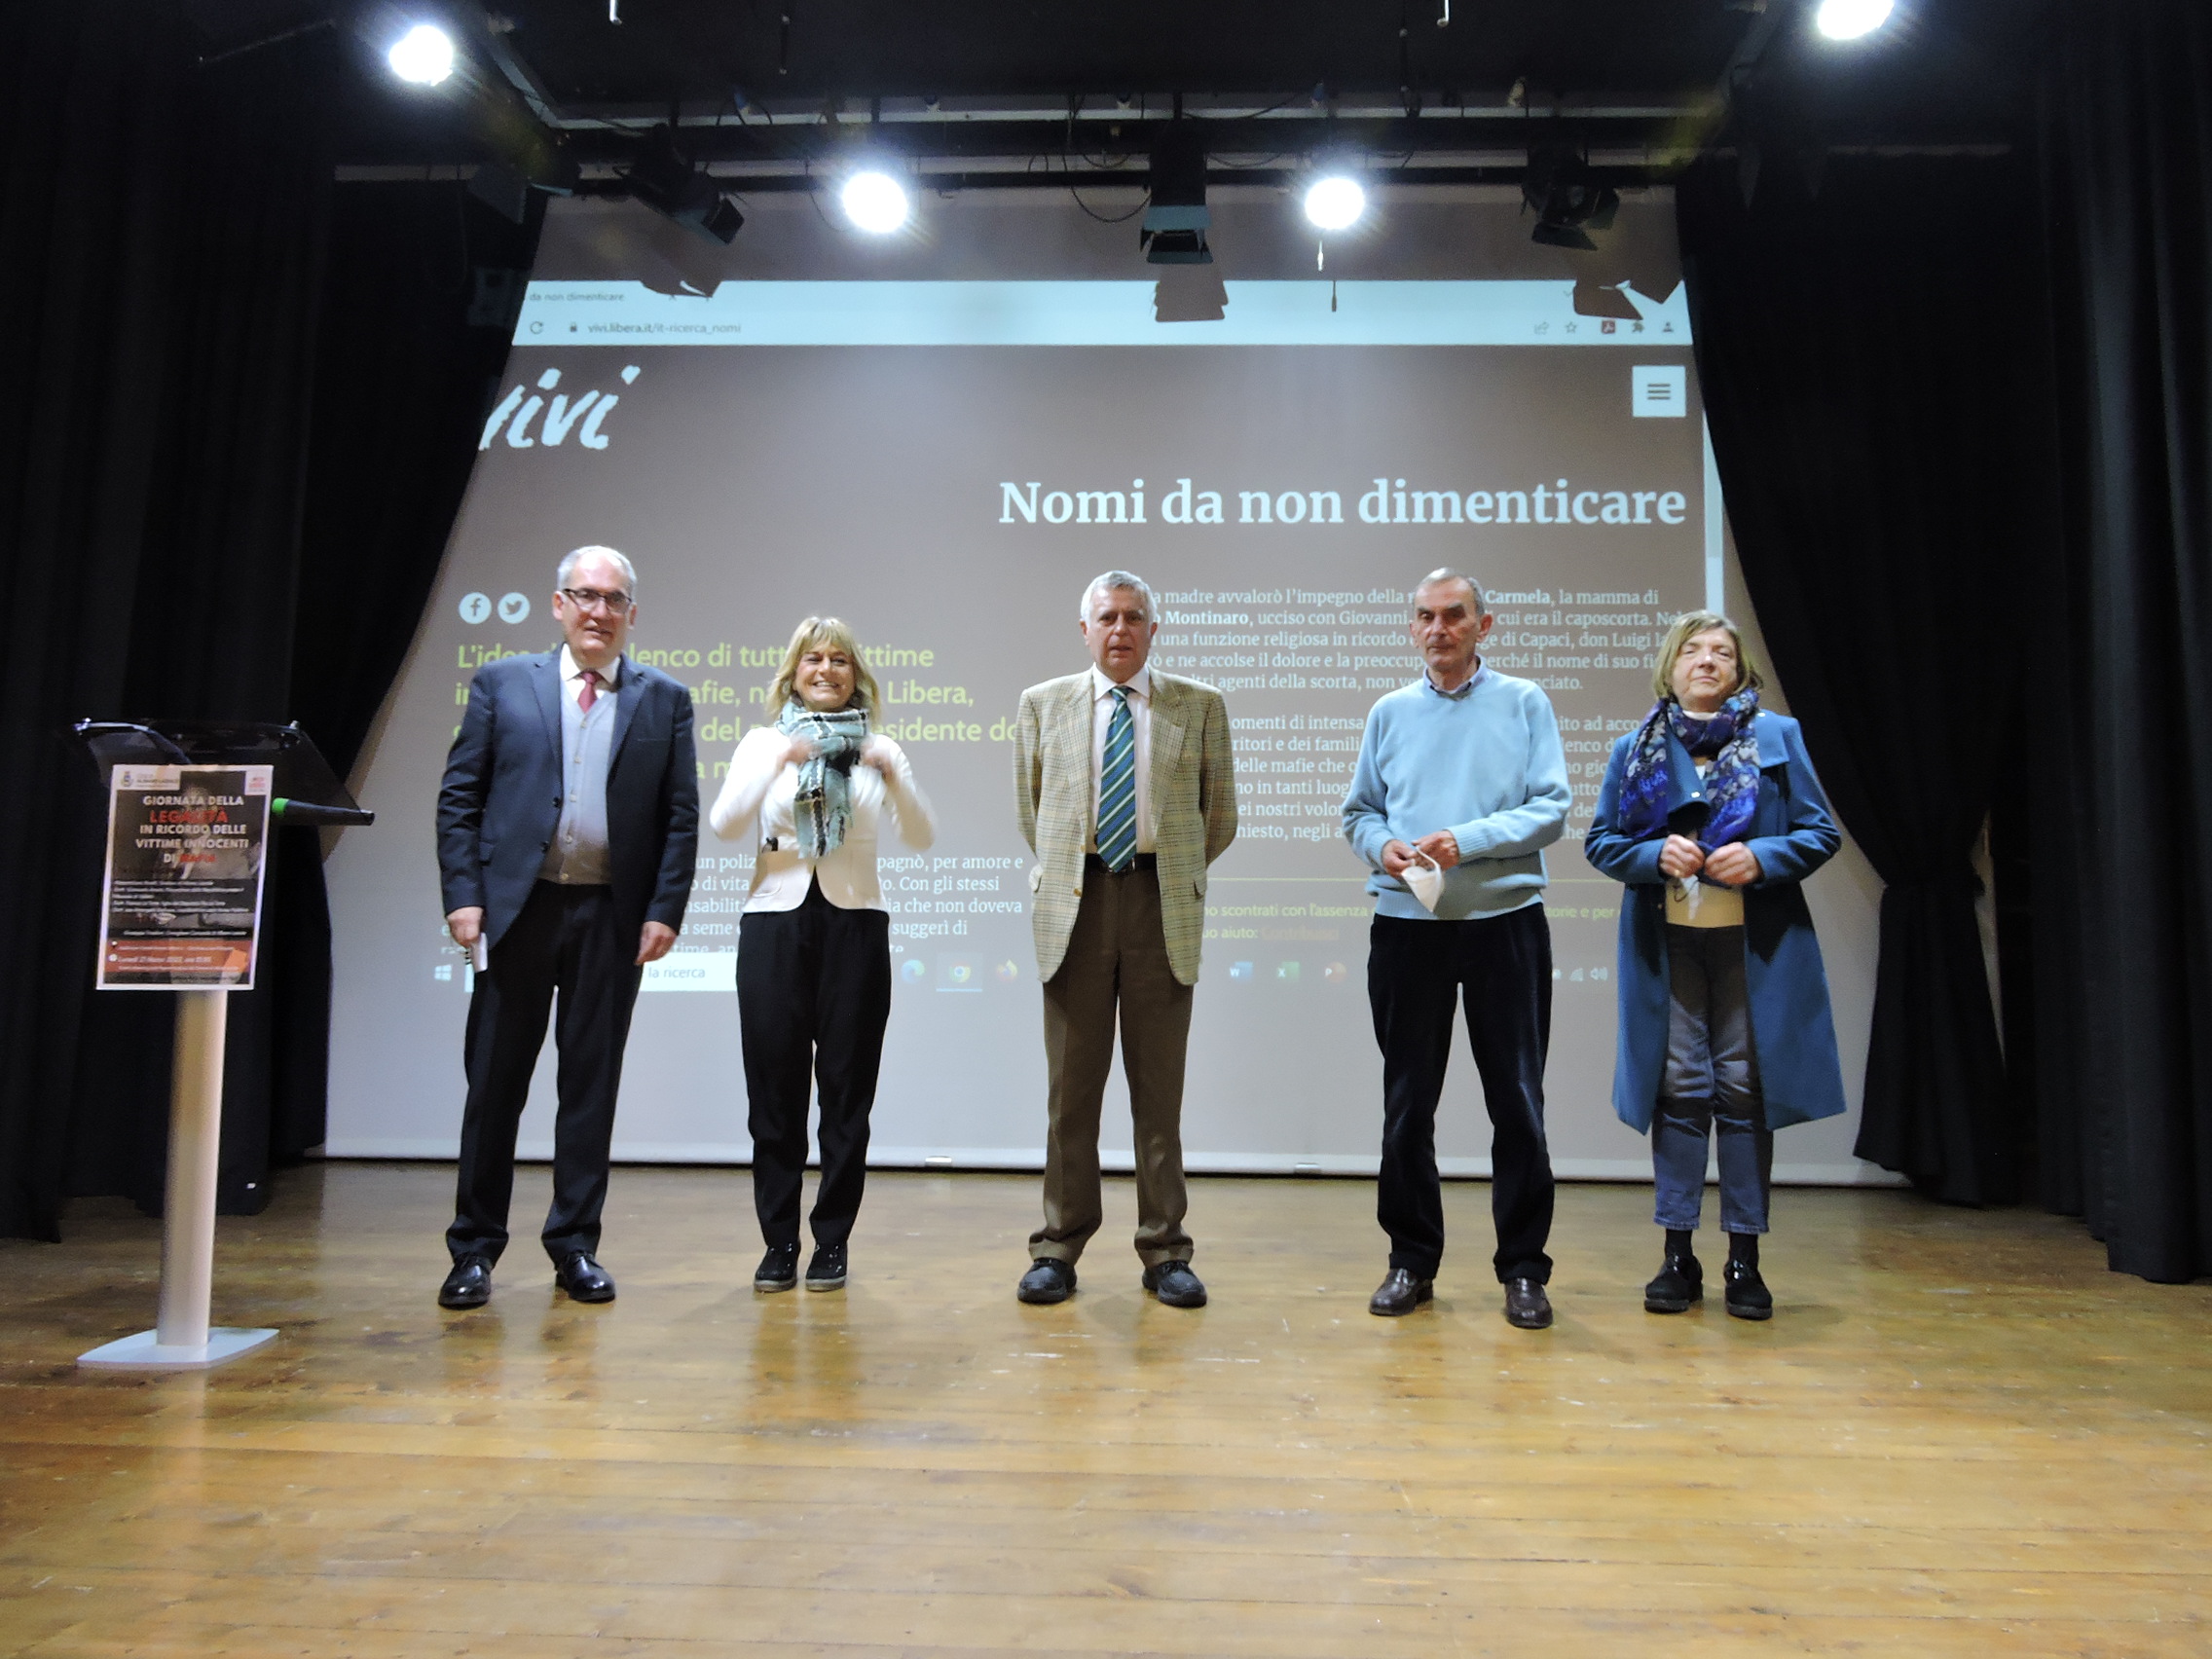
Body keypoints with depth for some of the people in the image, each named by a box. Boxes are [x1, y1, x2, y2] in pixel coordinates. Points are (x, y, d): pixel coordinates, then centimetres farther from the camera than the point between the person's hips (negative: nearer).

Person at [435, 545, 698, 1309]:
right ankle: (475, 1248, 18)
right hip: (517, 905, 0)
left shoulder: (664, 699, 8)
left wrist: (665, 910, -5)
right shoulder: (502, 683, 8)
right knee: (495, 1080, 6)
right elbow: (458, 798, 5)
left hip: (612, 916, 0)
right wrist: (463, 894, -6)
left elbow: (681, 816, 4)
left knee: (592, 1081, 7)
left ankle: (576, 1246, 18)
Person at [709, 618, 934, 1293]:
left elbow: (921, 836, -3)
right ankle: (779, 1243, 14)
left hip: (854, 925, 0)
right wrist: (779, 763, -20)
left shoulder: (876, 749, 8)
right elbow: (725, 825, -8)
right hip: (774, 922, 0)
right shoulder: (762, 743, 7)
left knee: (846, 1091, 3)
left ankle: (832, 1244, 14)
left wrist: (892, 772, -19)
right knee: (774, 1090, 3)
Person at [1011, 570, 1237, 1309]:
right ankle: (1058, 1249, 15)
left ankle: (1164, 1254, 14)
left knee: (1160, 1090, 5)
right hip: (1075, 907, 1)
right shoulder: (1043, 704, 10)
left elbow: (1220, 817, 13)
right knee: (1070, 1088, 5)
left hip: (1161, 906, 0)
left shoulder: (1201, 706, 7)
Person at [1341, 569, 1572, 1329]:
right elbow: (1359, 810, 12)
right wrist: (1381, 846, -9)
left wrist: (1468, 840, -17)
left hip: (1505, 922, -2)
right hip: (1407, 924, 2)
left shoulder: (1523, 703, 4)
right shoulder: (1390, 711, 12)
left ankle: (1523, 1267, 15)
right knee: (1407, 1101, 8)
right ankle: (1412, 1260, 21)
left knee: (1517, 1101, 3)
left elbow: (1551, 809, -5)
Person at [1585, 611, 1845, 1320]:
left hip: (1755, 942, 0)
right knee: (1679, 1090, 3)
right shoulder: (1636, 749, 8)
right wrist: (1655, 855, -13)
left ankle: (1744, 1259, 13)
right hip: (1667, 942, 1)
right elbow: (1600, 841, 6)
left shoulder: (1778, 736, 6)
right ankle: (1678, 1255, 12)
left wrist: (1762, 857, -14)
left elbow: (1821, 832, 4)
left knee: (1743, 1089, 2)